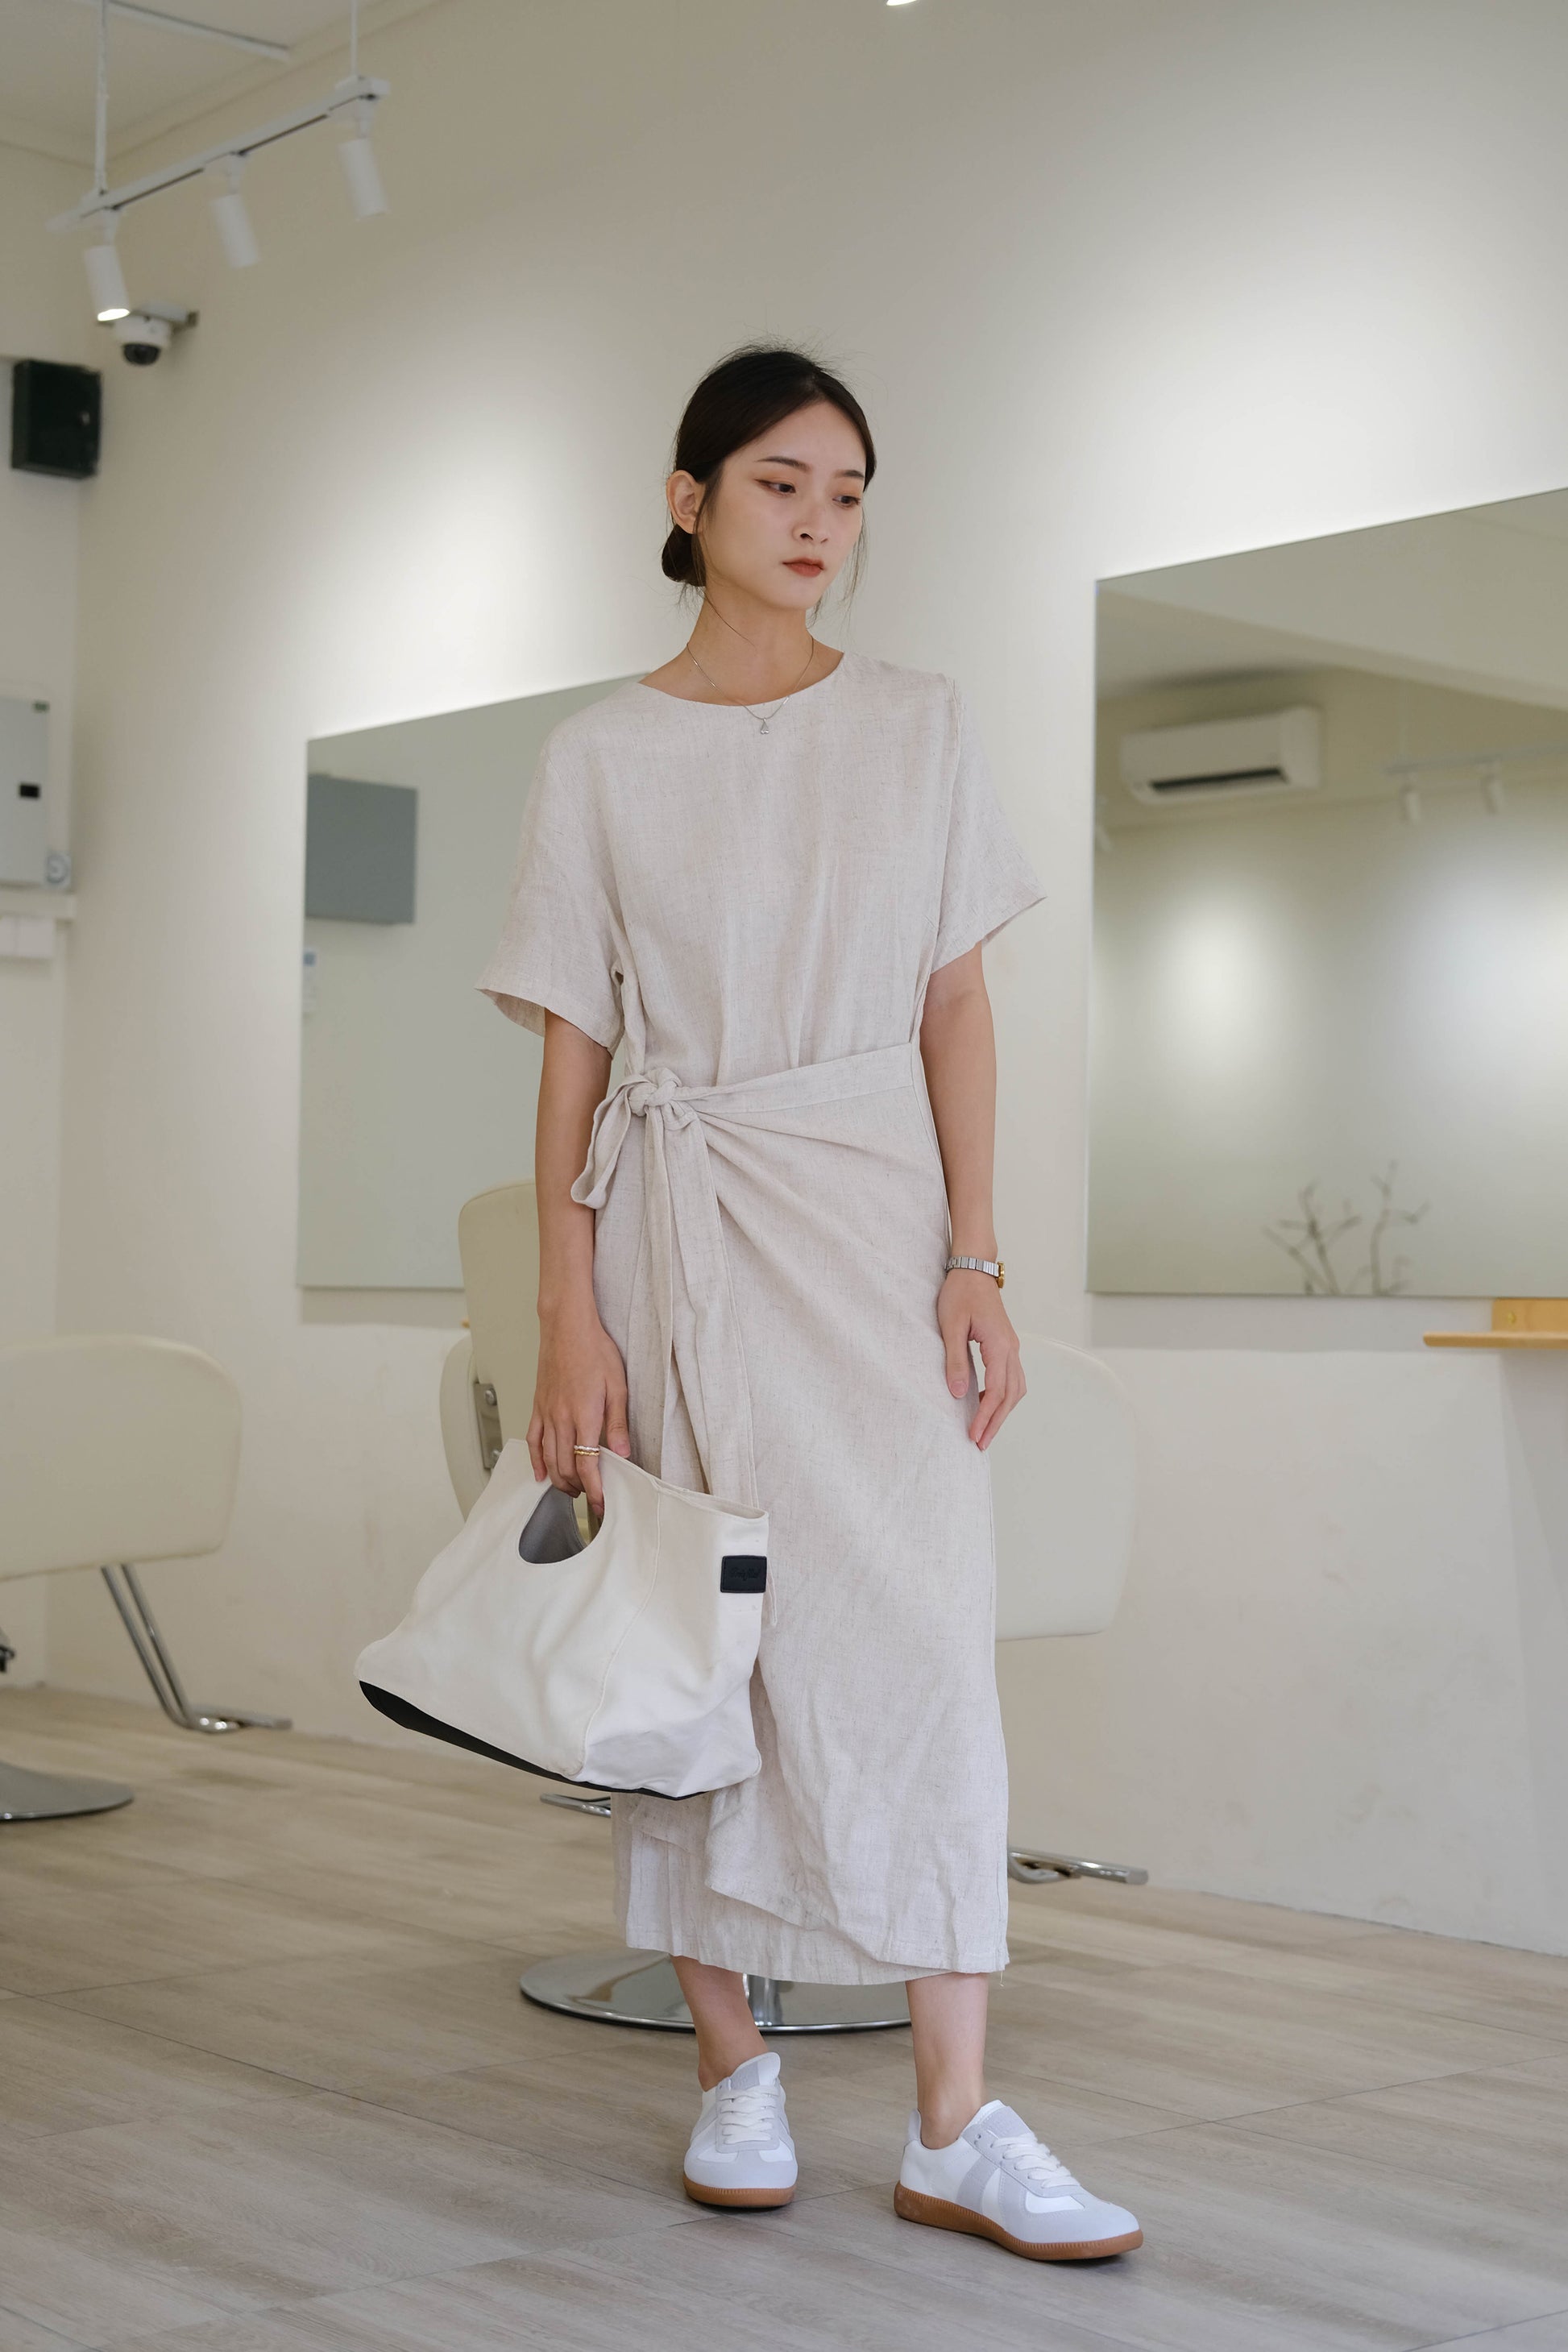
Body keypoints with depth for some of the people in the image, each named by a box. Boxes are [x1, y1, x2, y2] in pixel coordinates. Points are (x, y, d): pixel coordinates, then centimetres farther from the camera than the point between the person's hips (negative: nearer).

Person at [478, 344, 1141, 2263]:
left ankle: (957, 2128, -5)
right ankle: (730, 2068, 15)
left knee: (916, 1620, -8)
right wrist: (568, 1316, -4)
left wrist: (976, 1267, -2)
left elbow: (955, 1013, 7)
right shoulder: (600, 757, 5)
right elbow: (571, 1048, 3)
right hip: (671, 1223, 0)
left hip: (870, 1211, 0)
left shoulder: (919, 728, 8)